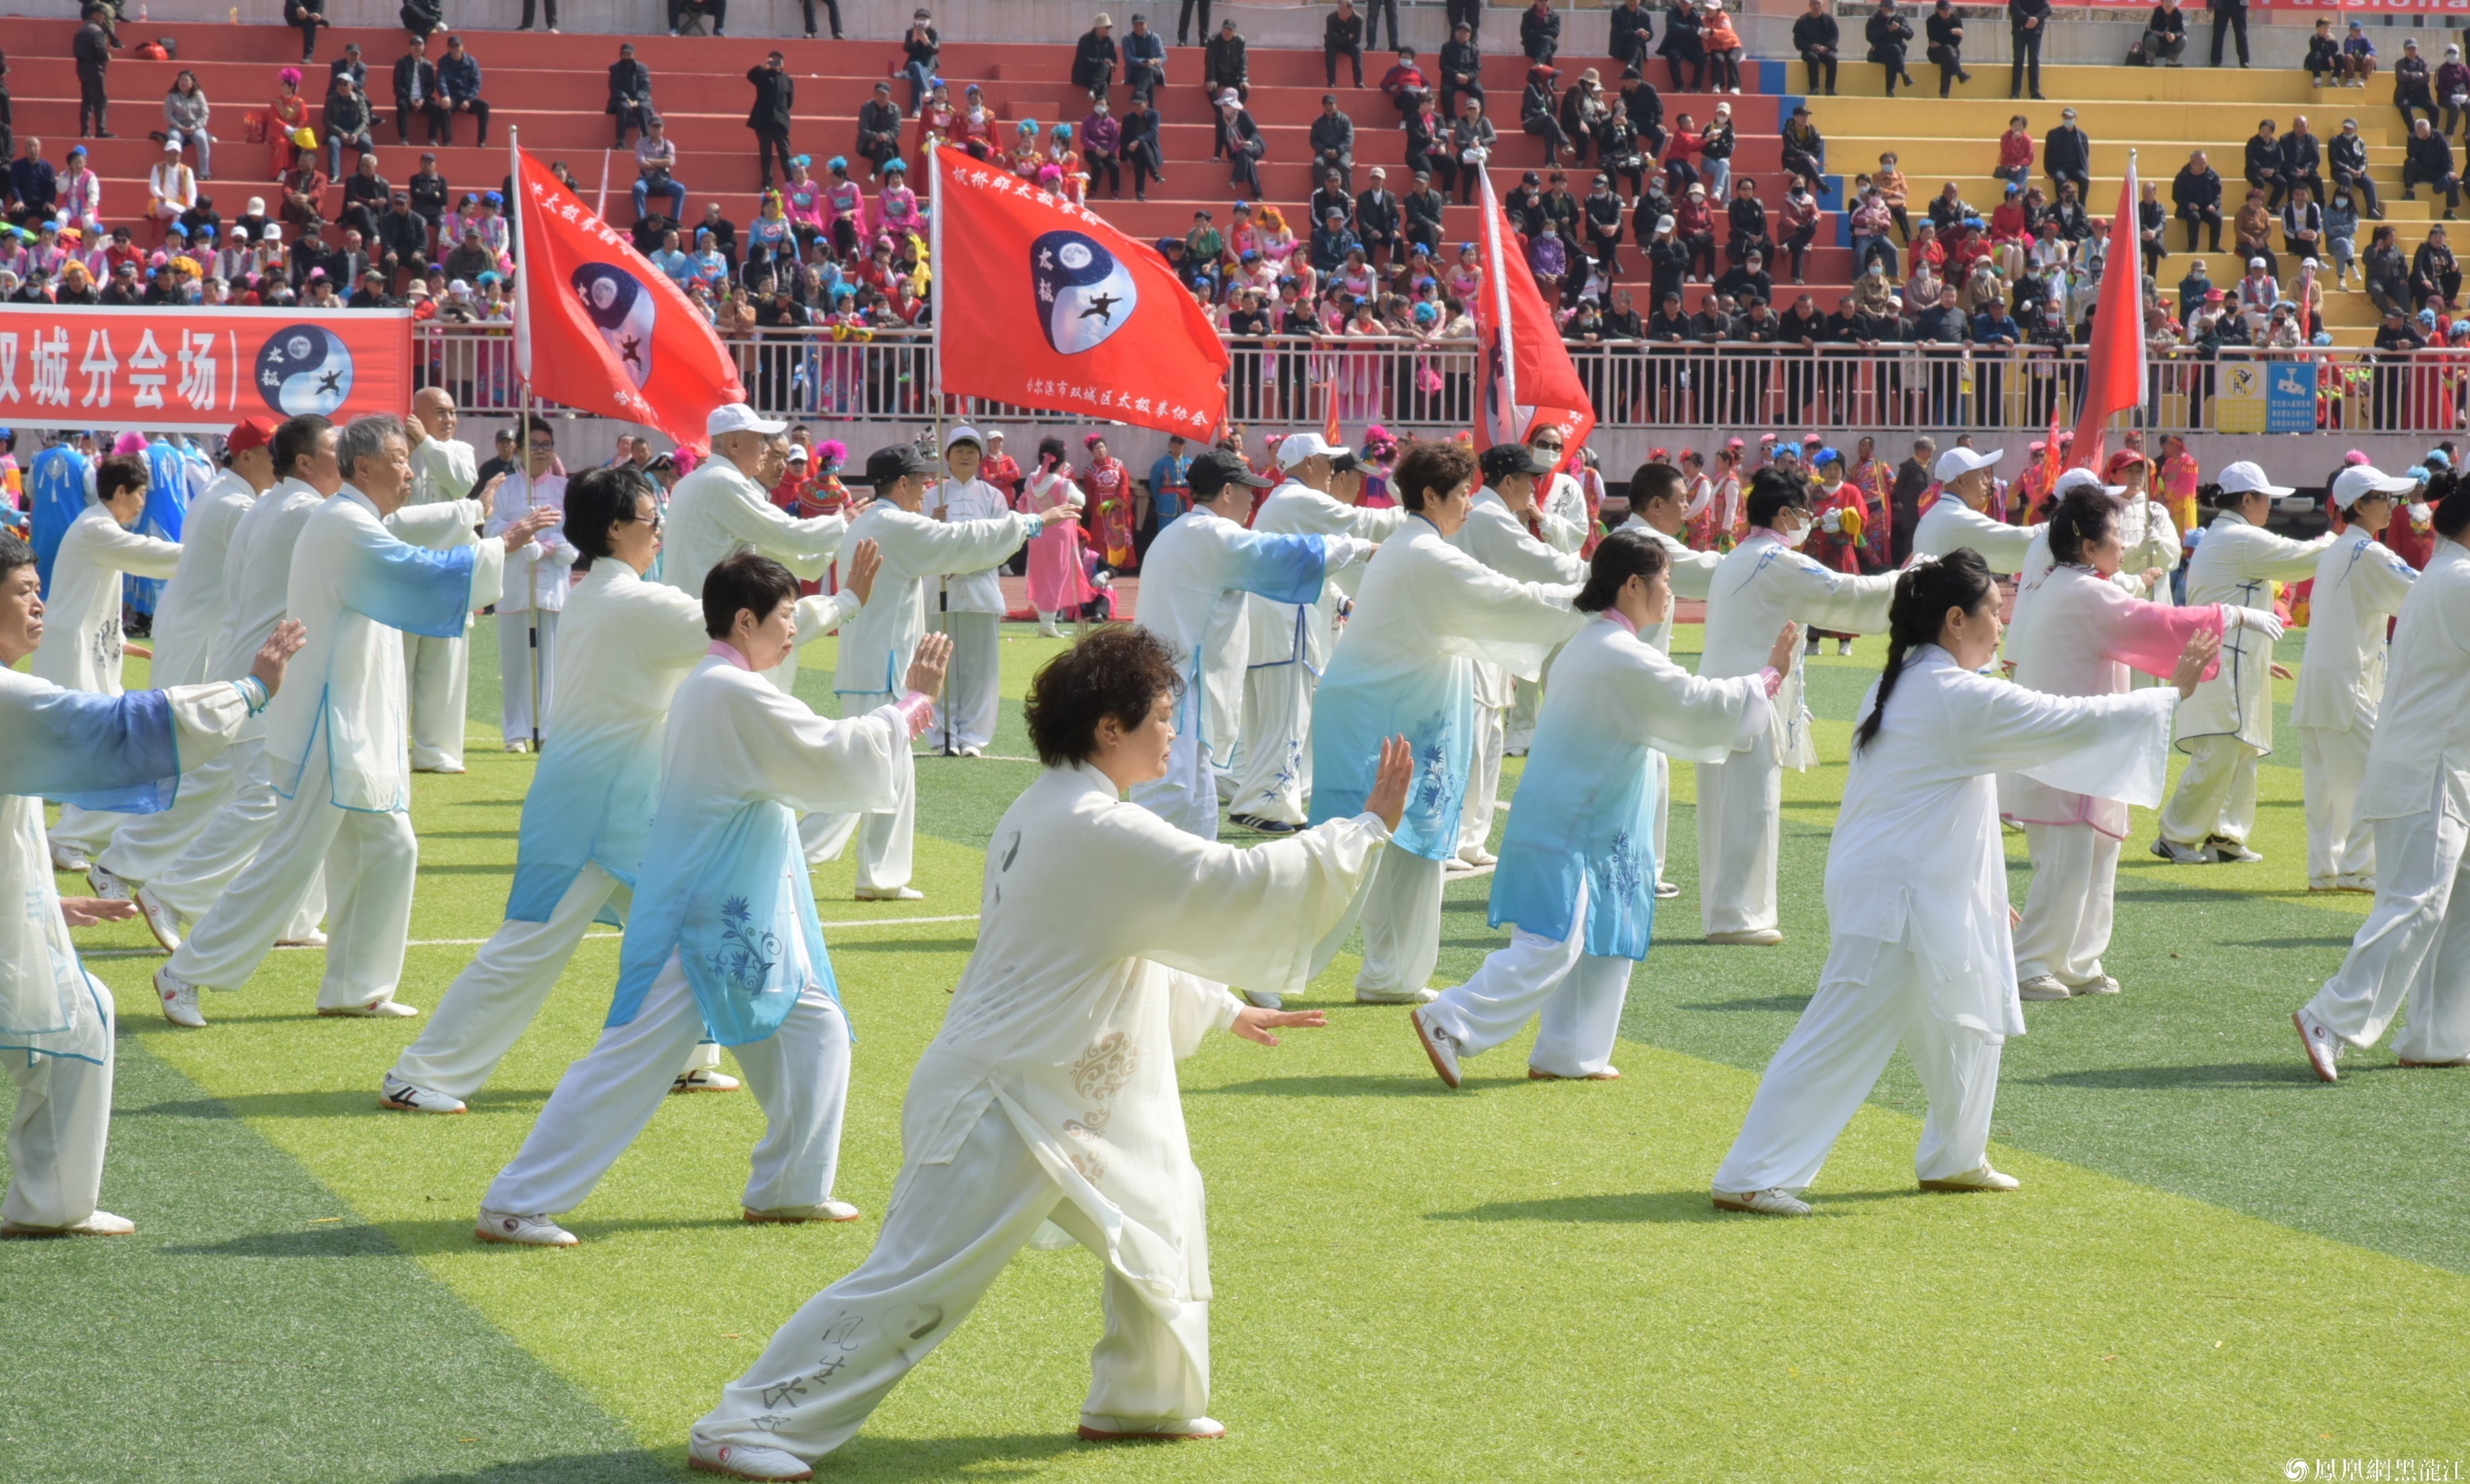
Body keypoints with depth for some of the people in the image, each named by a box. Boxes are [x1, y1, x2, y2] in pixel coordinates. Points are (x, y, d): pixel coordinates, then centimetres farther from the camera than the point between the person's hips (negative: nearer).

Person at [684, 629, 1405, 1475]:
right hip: (1007, 1109, -11)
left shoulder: (1046, 815, 11)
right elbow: (1239, 889, -22)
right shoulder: (1102, 836, -22)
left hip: (1059, 1100, 11)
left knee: (1162, 1209, 21)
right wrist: (1370, 829, -13)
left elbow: (1126, 947, 24)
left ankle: (1142, 1403, 34)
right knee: (915, 1285, -10)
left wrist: (1225, 1013, 29)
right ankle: (745, 1429, -6)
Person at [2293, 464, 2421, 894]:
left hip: (2316, 677, 9)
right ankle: (2358, 868, -6)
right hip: (2346, 681, -9)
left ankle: (2323, 870, 11)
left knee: (2324, 778, 10)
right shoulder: (2368, 553, -11)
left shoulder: (2333, 552, 16)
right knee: (2370, 773, -6)